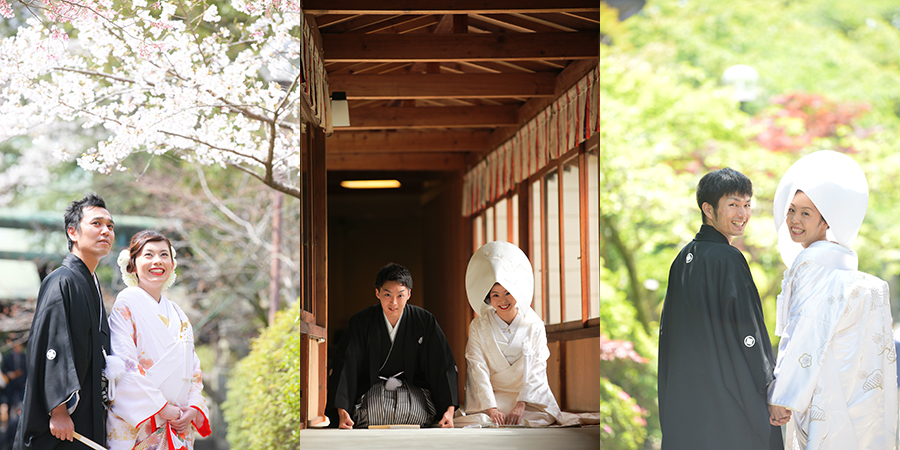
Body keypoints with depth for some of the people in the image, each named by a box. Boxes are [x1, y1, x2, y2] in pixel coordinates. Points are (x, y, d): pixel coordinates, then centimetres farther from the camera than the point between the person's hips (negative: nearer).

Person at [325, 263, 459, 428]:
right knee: (369, 414, -33)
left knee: (416, 413, -30)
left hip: (413, 387, 1)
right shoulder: (361, 322, -7)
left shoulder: (424, 321, -5)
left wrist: (449, 410, -19)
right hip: (372, 388, -1)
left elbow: (444, 365, -5)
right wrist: (342, 413, -25)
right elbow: (344, 367, -12)